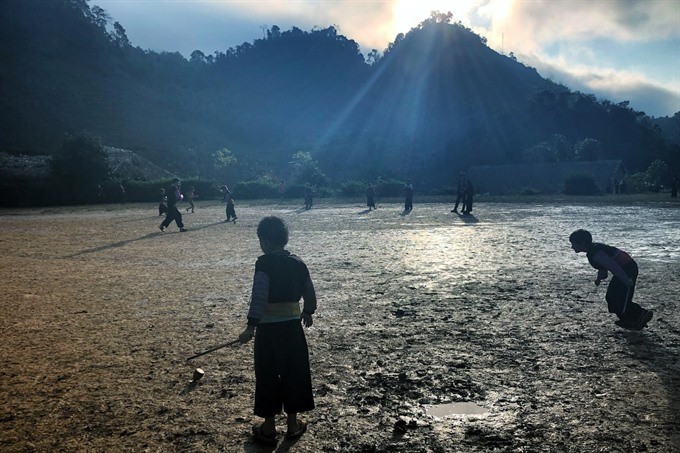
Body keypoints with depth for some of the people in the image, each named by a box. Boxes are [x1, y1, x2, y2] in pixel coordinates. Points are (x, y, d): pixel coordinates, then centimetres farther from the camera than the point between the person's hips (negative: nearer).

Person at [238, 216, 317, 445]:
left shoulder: (264, 263, -13)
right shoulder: (298, 263, 3)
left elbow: (259, 296, -22)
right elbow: (310, 293, 11)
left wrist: (251, 326, -21)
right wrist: (308, 312, 28)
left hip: (268, 328, -4)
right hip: (292, 326, 5)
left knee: (267, 377, 8)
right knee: (294, 373, 15)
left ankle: (269, 428, 18)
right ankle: (293, 424, 26)